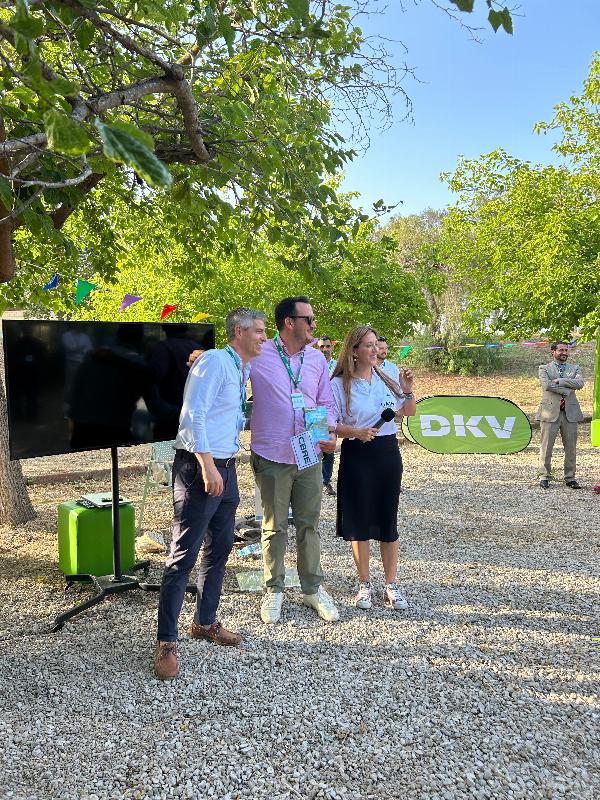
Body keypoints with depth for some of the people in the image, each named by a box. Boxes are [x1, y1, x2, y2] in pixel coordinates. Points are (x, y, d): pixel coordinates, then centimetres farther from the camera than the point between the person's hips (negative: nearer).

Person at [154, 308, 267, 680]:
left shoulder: (244, 370, 15)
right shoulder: (214, 361, -13)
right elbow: (193, 416, -20)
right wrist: (208, 466, -23)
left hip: (226, 468, 9)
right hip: (199, 467, -9)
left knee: (220, 549, 15)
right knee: (184, 555, -5)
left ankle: (205, 621, 30)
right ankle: (167, 641, 4)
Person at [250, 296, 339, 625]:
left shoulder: (316, 358, 6)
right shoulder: (258, 355, -8)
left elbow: (326, 402, 13)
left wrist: (330, 429, -5)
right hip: (271, 457, -4)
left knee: (309, 524, 12)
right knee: (274, 527, 8)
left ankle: (312, 588, 27)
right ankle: (273, 590, 24)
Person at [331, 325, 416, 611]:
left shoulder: (386, 377, 5)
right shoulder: (339, 384, -6)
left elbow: (409, 412, 13)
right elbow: (332, 425, -7)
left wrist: (408, 389, -4)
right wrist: (358, 432, -23)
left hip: (388, 451, 3)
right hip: (356, 454, -3)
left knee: (388, 521, 8)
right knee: (359, 521, 5)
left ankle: (391, 585, 21)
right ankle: (364, 584, 22)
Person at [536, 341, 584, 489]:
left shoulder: (575, 368, 15)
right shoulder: (544, 369, 6)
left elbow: (580, 383, -6)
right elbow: (547, 385, -13)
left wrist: (560, 381, -13)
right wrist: (566, 390, -11)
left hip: (570, 412, 3)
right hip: (550, 412, -3)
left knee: (571, 447, 5)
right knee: (546, 446, -1)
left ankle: (570, 477, 15)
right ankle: (544, 477, 8)